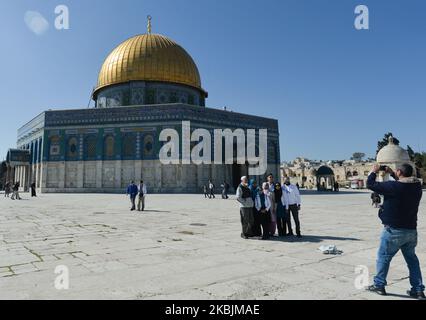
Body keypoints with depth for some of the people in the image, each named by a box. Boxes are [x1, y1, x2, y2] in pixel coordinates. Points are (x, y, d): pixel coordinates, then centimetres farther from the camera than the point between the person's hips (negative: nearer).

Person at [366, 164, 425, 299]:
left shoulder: (393, 186, -21)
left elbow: (370, 184, -14)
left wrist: (374, 172, 2)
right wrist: (392, 174, 19)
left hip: (394, 230, -6)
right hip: (411, 230, 7)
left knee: (383, 257, 7)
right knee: (412, 259, 16)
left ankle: (379, 285, 15)